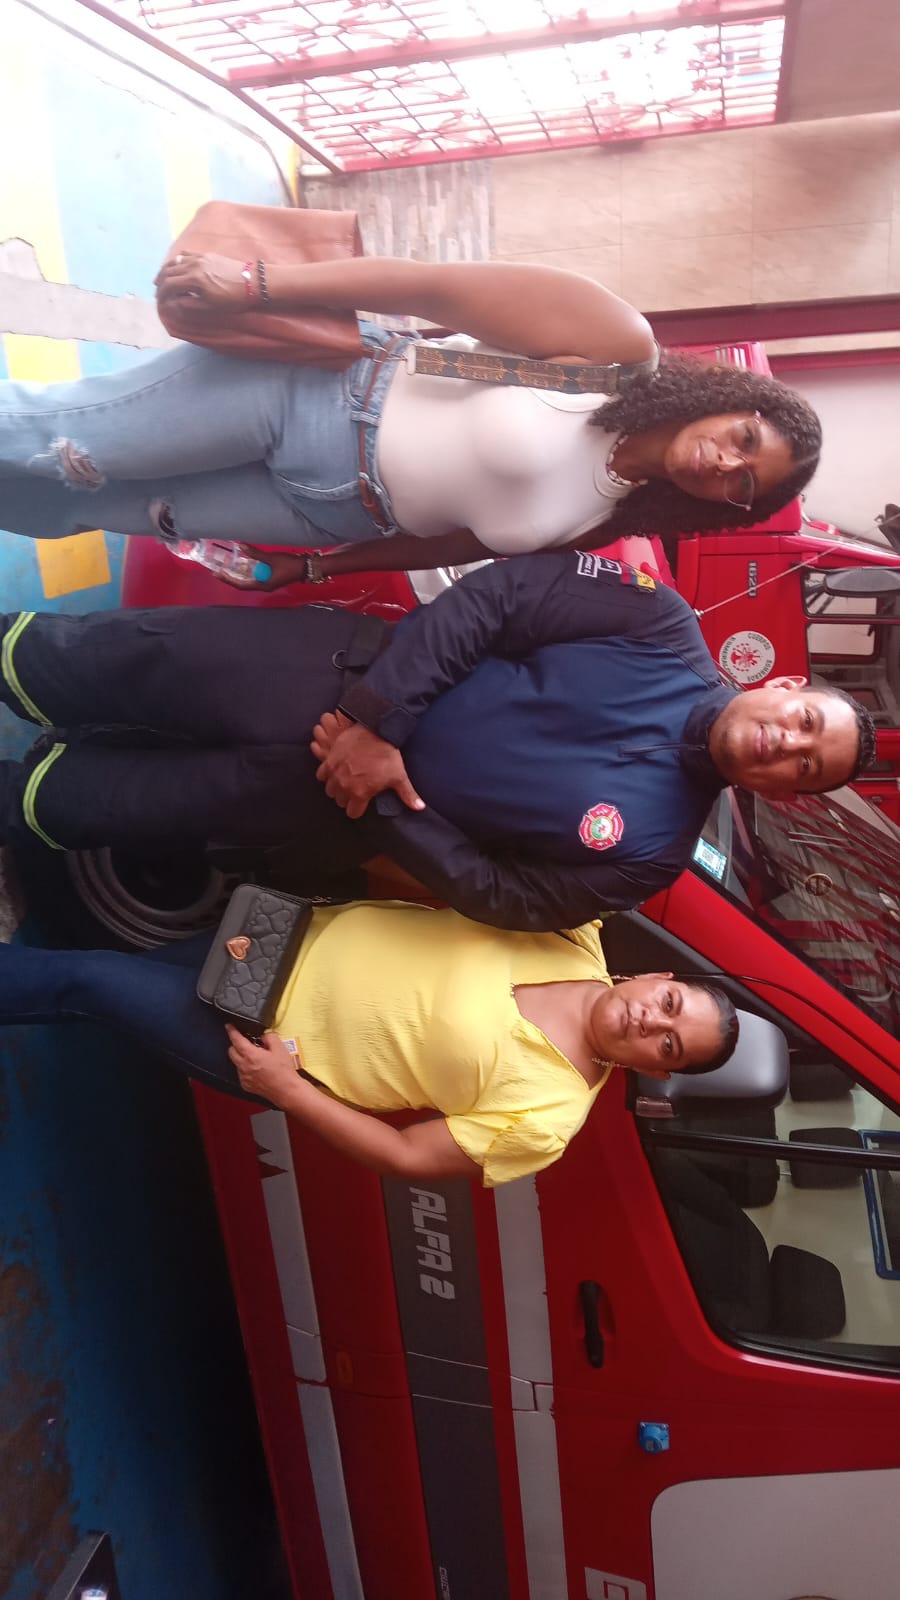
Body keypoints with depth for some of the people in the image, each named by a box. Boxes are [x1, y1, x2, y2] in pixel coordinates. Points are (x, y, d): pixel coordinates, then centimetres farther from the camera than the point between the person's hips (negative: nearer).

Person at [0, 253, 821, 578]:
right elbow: (436, 287, -15)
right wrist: (252, 284, -19)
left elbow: (460, 542, 5)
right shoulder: (621, 343, -14)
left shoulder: (602, 527, -3)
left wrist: (312, 569, 7)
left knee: (73, 504, 4)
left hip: (335, 511, 2)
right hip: (321, 385, -2)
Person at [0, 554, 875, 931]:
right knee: (152, 652, -4)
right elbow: (495, 596, -14)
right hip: (355, 673, 1)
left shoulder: (649, 849, -10)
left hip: (338, 804, -1)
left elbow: (499, 896, -9)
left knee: (139, 803, 0)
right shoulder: (667, 630, -9)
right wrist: (377, 716, -21)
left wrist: (384, 808, -19)